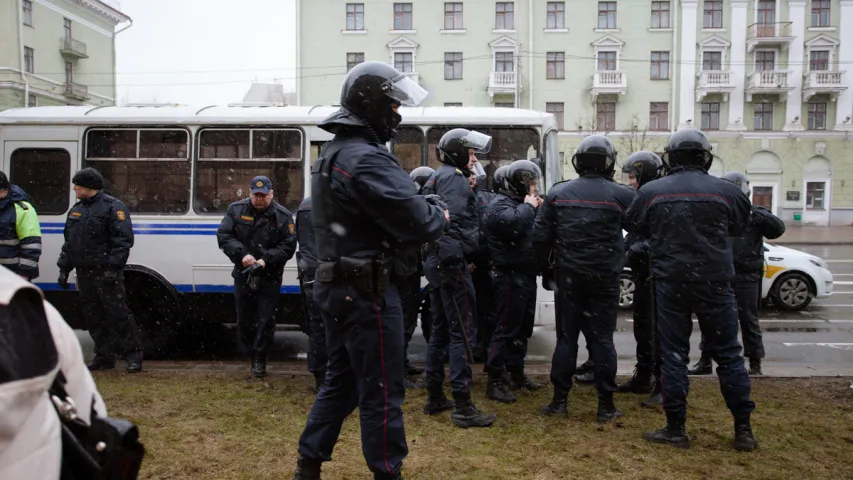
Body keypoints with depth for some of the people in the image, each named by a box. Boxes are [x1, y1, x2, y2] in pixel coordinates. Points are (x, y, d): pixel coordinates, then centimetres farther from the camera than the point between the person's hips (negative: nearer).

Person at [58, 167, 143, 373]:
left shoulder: (113, 207, -8)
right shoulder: (76, 209, 18)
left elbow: (123, 240, -15)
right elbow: (69, 241, 23)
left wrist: (113, 266, -22)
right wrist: (64, 268, 19)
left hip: (105, 272, -8)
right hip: (84, 273, 8)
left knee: (118, 314, -7)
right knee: (94, 316, 11)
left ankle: (133, 354, -1)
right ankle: (104, 356, 20)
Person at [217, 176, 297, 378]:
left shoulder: (283, 216, -8)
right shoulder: (236, 210, -1)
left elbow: (288, 246, -9)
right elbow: (223, 235, -5)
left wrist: (266, 259, -21)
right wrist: (242, 254, -20)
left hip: (270, 277, -3)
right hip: (243, 274, 3)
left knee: (266, 319, -1)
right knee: (244, 319, 12)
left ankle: (259, 358, 11)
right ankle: (252, 355, 28)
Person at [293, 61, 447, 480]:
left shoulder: (335, 153, 15)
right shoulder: (367, 160, -20)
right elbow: (417, 223, -23)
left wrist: (425, 212, 1)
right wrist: (441, 216, -2)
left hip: (336, 286, 10)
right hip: (366, 291, -10)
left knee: (340, 381, 20)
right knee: (382, 390, 3)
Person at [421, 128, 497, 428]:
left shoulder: (438, 178, 22)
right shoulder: (454, 177, -10)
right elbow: (455, 220, -21)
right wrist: (462, 256, -20)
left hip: (437, 262, 11)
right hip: (452, 262, -10)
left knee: (441, 330, 14)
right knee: (463, 332, -8)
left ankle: (434, 397, 22)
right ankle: (462, 407, -7)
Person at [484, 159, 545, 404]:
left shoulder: (521, 203, 18)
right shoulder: (500, 204, -12)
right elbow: (515, 224, -34)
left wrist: (539, 209, 8)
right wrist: (529, 207, -17)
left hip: (526, 276, 10)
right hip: (511, 277, -10)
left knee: (523, 329, 16)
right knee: (506, 329, -8)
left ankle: (517, 373, 28)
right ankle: (495, 382, -2)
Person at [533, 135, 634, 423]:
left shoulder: (558, 193, 0)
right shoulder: (621, 195, -5)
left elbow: (540, 235, 1)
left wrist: (544, 264, 12)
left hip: (569, 276, 2)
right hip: (605, 278, -1)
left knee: (567, 336, 10)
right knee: (602, 338, 6)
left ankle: (560, 400, 14)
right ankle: (606, 405, 12)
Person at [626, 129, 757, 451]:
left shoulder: (651, 192, -4)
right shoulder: (725, 191, -3)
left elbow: (635, 227, 11)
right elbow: (740, 226, 14)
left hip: (670, 282, 0)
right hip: (714, 282, 1)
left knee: (673, 355, 7)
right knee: (728, 354, 11)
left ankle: (676, 428, 11)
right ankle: (743, 430, 16)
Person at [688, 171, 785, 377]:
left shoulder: (755, 213, 1)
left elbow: (778, 228, -15)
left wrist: (753, 214, -23)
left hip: (746, 277, -3)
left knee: (749, 320, 5)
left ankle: (755, 364, 17)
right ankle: (705, 361, 15)